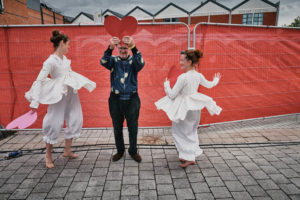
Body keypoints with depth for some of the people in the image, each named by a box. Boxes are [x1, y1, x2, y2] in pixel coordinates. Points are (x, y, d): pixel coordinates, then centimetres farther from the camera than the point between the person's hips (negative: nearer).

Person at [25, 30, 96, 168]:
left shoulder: (64, 58, 6)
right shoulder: (50, 61, -17)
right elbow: (39, 81, -20)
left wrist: (87, 83, 24)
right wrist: (35, 102, -25)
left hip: (71, 93, 8)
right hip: (59, 96, -8)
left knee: (75, 120, 10)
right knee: (55, 124, -1)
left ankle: (67, 151, 24)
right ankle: (48, 154, 21)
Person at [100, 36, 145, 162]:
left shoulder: (133, 61, 1)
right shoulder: (114, 61, 4)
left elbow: (141, 63, -23)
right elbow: (103, 62, -18)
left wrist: (133, 47, -37)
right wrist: (110, 48, -35)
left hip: (132, 99, -1)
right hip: (116, 99, 1)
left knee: (133, 127, 7)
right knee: (117, 127, 12)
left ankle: (133, 151, 27)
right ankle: (120, 151, 32)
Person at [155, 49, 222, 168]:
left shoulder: (183, 77, -23)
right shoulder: (199, 76, -1)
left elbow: (172, 95, -18)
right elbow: (209, 85, 19)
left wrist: (166, 84, 1)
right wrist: (216, 79, 40)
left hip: (185, 108, -7)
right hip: (195, 107, 8)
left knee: (179, 131, 8)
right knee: (191, 131, 22)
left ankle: (189, 157, 3)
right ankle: (191, 155, 33)